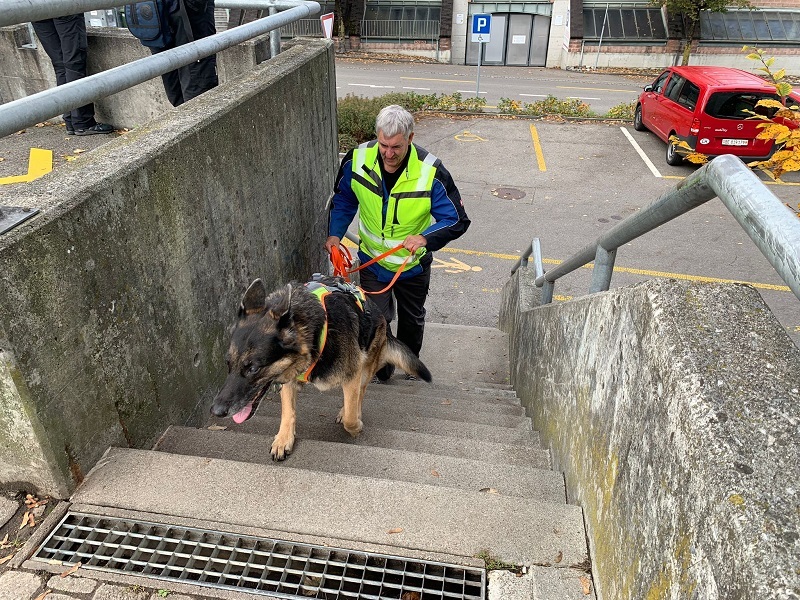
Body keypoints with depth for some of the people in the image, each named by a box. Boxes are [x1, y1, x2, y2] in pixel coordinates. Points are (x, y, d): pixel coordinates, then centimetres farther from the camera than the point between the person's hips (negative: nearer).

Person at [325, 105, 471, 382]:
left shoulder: (430, 171, -27)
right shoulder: (357, 159, -18)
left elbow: (457, 220, -21)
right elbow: (343, 200, 2)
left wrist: (425, 238, -39)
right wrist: (334, 234, -11)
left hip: (413, 263, 0)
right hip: (372, 260, 1)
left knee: (412, 320, 21)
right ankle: (382, 369, 34)